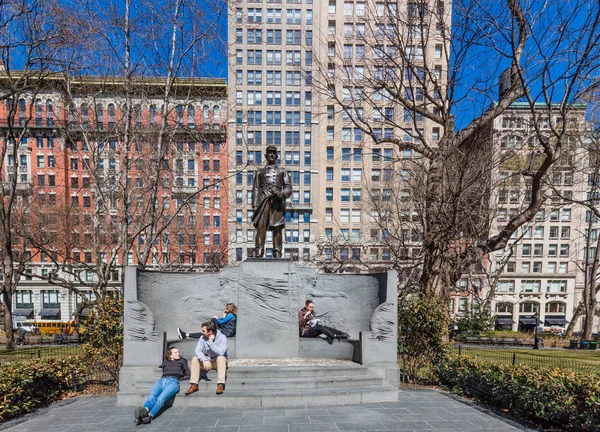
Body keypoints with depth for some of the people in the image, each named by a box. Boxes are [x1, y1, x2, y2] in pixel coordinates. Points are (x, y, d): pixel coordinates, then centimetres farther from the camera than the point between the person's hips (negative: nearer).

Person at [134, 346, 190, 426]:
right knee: (151, 397, -32)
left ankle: (149, 416, -61)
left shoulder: (182, 361, 32)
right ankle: (140, 415, -59)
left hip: (173, 381, -2)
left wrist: (179, 378, 12)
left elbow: (187, 375, 24)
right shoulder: (165, 362, 37)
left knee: (161, 398, -34)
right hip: (161, 380, 2)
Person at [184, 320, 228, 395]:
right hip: (207, 362, 4)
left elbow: (221, 352, -32)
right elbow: (198, 351, -18)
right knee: (195, 359, -18)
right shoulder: (203, 338, -7)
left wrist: (210, 342, -30)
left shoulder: (222, 337, -19)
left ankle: (221, 384, -38)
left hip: (219, 362, -4)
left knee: (221, 358, -35)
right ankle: (194, 385, -20)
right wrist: (205, 360, -35)